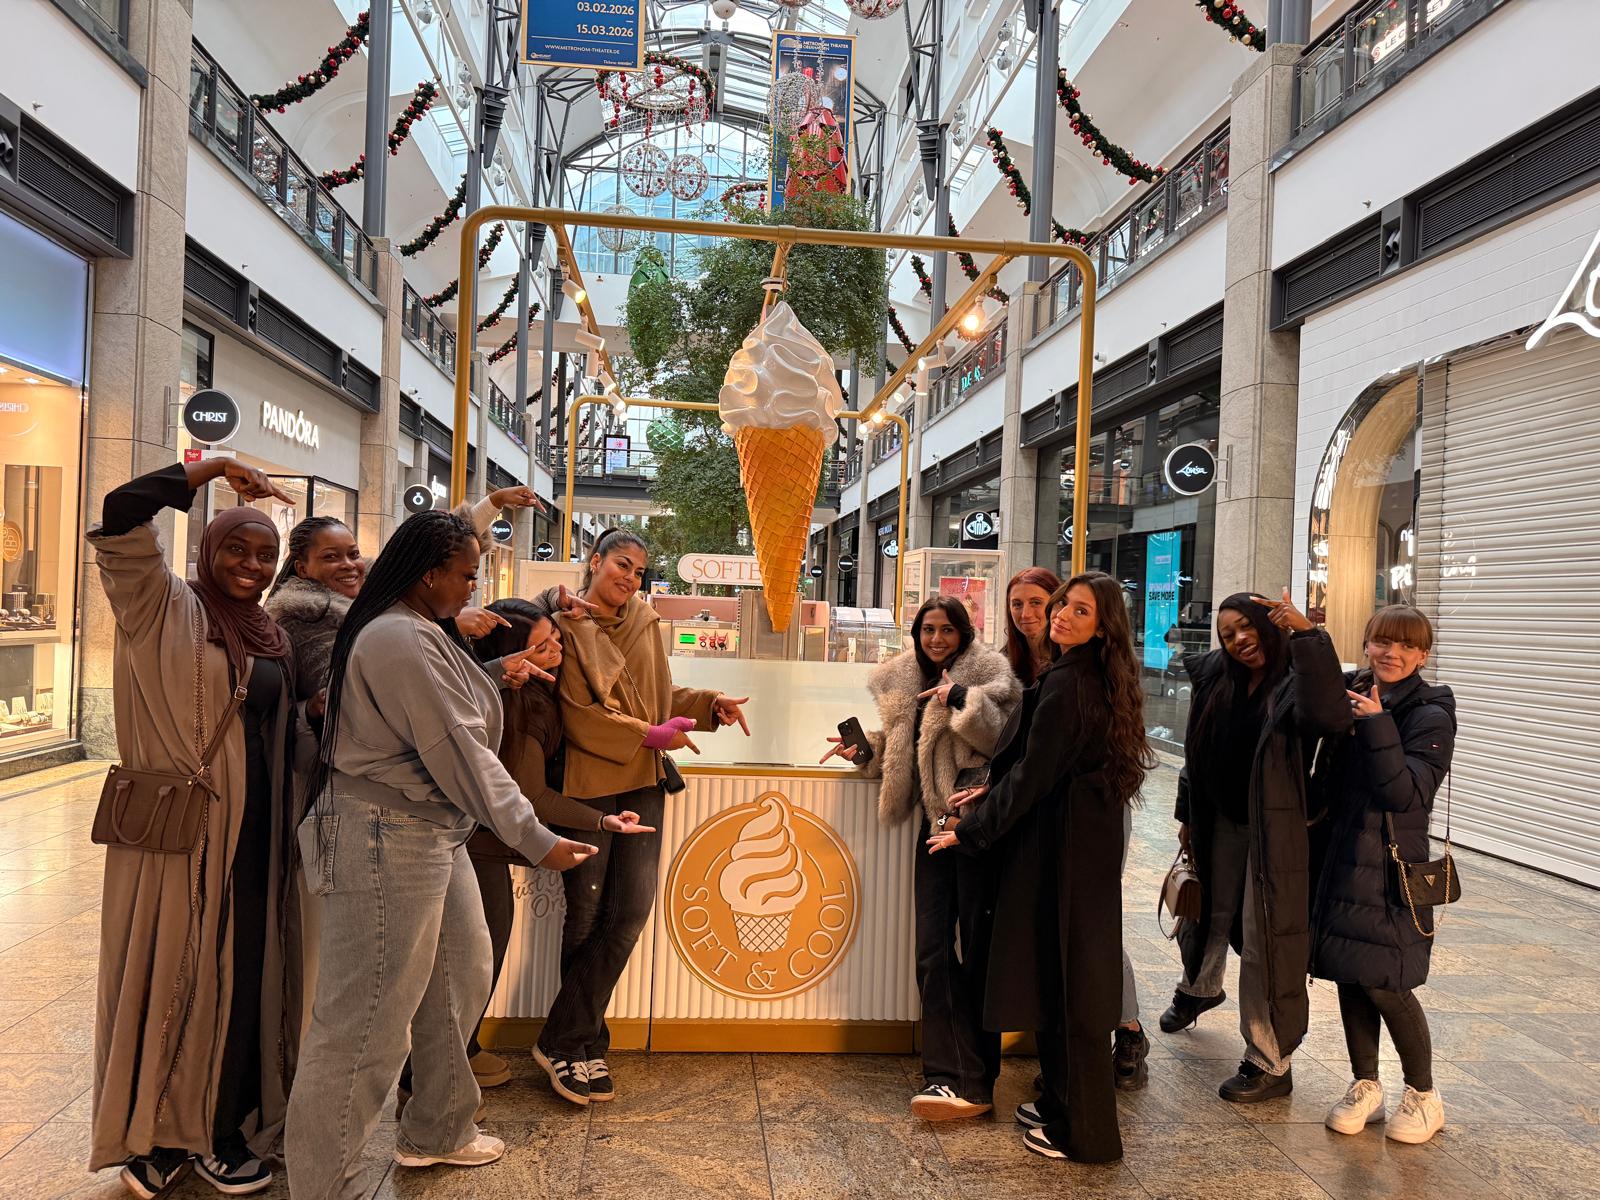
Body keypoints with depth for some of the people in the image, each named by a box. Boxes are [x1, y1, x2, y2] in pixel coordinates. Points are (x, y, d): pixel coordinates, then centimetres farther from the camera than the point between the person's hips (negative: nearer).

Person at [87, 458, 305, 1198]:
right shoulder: (167, 609, -4)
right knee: (169, 972, 4)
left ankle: (222, 1129, 25)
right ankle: (155, 1133, 21)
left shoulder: (270, 635, 13)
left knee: (241, 976, 11)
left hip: (251, 833, 6)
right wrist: (209, 470, -21)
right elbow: (119, 524, -20)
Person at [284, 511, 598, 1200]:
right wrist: (536, 841, -19)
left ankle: (436, 1132, 40)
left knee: (460, 982, 21)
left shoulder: (423, 633, 14)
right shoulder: (402, 640, -20)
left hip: (434, 833, 11)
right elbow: (461, 755, -22)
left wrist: (493, 673, 17)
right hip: (387, 840, -11)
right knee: (367, 1021, -2)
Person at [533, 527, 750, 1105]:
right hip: (587, 782, -5)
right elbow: (579, 716, -13)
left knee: (630, 911, -3)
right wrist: (650, 735, -15)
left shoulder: (645, 623, 12)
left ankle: (568, 1041, 8)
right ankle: (583, 1043, 20)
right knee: (586, 916, 5)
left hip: (643, 782, 5)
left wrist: (711, 705, 3)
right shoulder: (567, 627, -6)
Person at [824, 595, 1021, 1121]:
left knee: (979, 949, 0)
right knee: (933, 952, 2)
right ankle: (956, 1077, 10)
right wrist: (866, 747, 6)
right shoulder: (905, 682, 13)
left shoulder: (988, 671, -4)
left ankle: (969, 1079, 10)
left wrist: (962, 699, -23)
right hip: (936, 825, 6)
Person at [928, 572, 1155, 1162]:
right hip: (1092, 842, 9)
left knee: (1060, 981, 3)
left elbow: (1033, 775, -18)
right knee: (1071, 977, 18)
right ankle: (1063, 1106, 32)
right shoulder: (1099, 681, 9)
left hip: (1059, 850, -9)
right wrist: (992, 792, 13)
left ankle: (1079, 1129, 16)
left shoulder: (1063, 684, -20)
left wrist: (970, 829, -8)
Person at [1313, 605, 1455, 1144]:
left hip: (1392, 868, -5)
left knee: (1384, 984, 0)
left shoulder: (1430, 715, -10)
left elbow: (1407, 794, -18)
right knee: (1348, 977, 10)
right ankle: (1365, 1087, 27)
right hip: (1343, 859, 5)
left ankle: (1423, 1095, 22)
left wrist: (1377, 726, -26)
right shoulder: (1350, 696, 6)